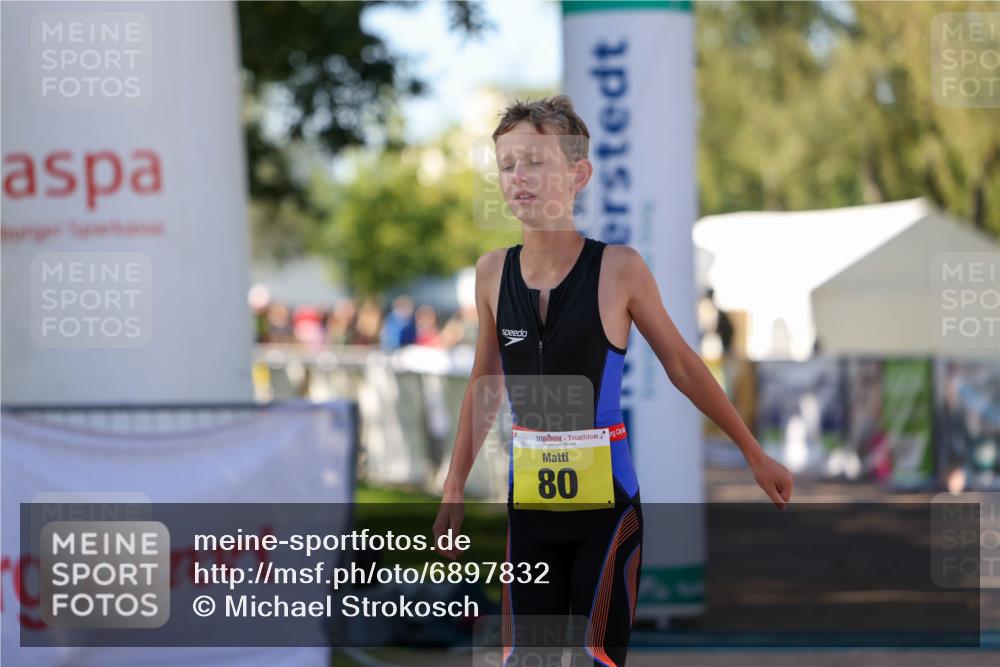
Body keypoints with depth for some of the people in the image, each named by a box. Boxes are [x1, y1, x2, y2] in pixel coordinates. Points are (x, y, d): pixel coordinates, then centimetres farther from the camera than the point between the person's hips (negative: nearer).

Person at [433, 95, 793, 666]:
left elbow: (683, 366, 1)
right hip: (529, 502, 4)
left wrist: (756, 455, 7)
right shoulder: (493, 272, 1)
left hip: (606, 502, -4)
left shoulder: (618, 269, -10)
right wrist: (456, 489, 15)